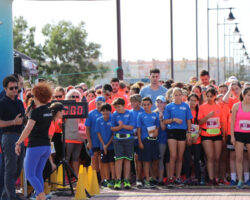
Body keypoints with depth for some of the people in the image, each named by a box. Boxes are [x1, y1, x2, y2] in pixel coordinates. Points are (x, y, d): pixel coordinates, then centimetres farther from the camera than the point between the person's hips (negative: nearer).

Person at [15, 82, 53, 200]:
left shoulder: (36, 112, -14)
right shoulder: (49, 111, 9)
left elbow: (28, 129, -21)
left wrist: (18, 143, -17)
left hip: (35, 146, -8)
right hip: (46, 145, 8)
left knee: (29, 175, -2)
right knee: (38, 174, 14)